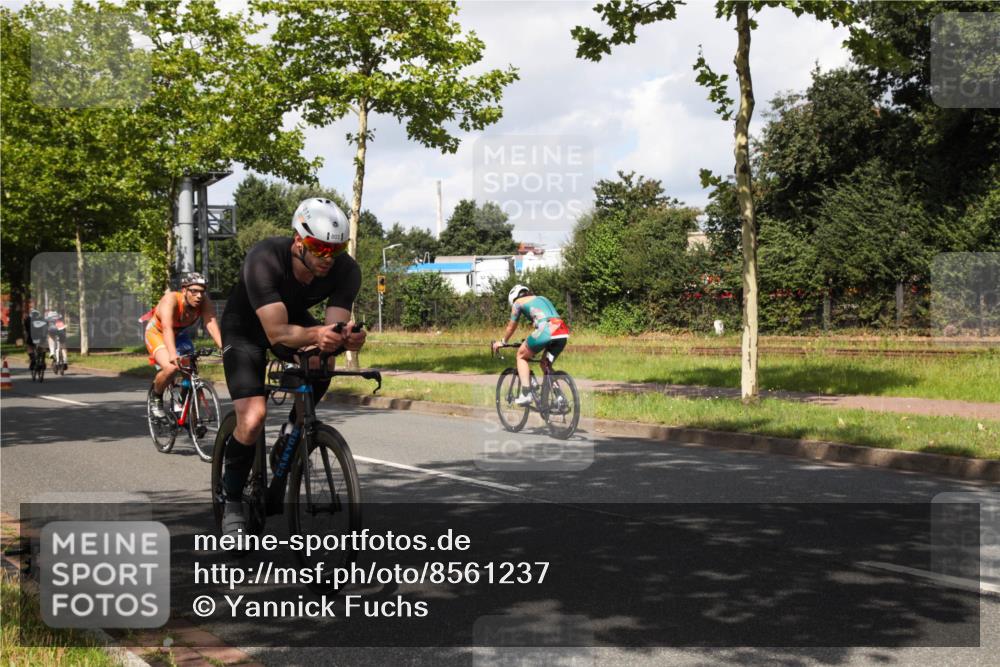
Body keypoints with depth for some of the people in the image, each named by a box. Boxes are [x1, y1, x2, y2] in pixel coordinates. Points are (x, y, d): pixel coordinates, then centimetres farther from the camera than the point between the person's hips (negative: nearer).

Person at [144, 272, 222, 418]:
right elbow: (167, 328, -47)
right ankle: (156, 399, 0)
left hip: (179, 334, 5)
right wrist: (173, 355, -62)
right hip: (157, 333, -5)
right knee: (170, 367, -28)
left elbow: (212, 326, -36)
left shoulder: (205, 302, -25)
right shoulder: (171, 299, -36)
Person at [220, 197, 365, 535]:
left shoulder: (346, 270, -25)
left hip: (294, 319, 4)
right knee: (253, 418, -22)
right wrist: (315, 334, -62)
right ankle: (232, 501, 2)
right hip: (246, 330, -3)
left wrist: (347, 337, -52)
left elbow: (333, 327, -29)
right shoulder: (264, 260, -36)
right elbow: (277, 333, -42)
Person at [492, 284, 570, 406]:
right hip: (564, 332, 6)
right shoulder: (542, 299, 35)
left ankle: (525, 395, 6)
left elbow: (511, 327, 26)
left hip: (546, 331, -6)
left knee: (521, 356, 17)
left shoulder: (518, 302, 18)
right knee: (546, 364, 24)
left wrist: (502, 342, 43)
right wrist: (532, 343, 55)